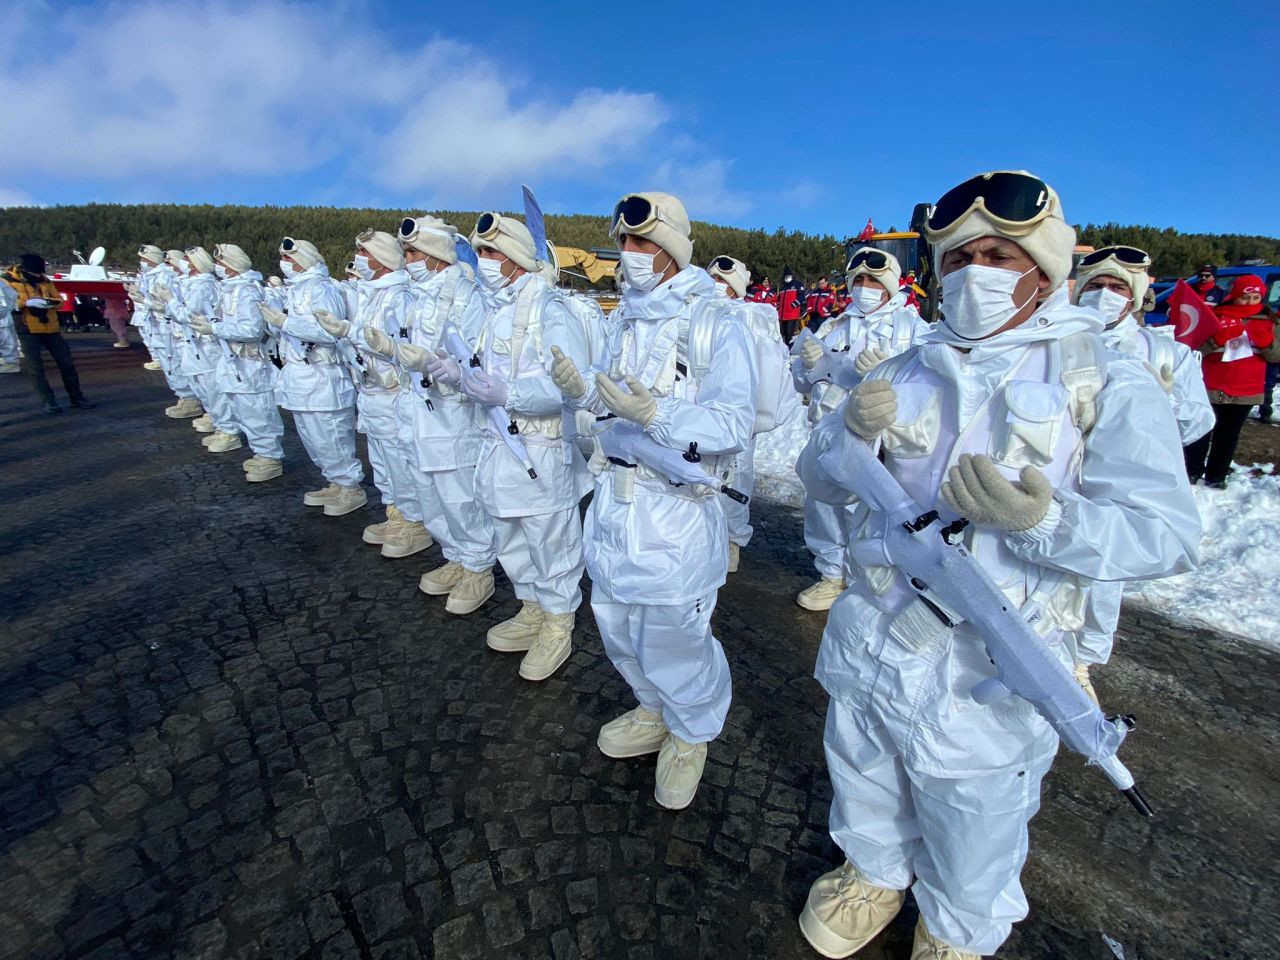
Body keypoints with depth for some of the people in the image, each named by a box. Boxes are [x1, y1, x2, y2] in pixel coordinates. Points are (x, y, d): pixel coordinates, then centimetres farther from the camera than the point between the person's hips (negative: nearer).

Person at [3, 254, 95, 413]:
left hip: (50, 328, 4)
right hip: (28, 330, -4)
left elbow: (59, 301, 8)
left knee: (66, 363, 5)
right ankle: (49, 401, 0)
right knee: (36, 368, -4)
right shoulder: (8, 281, -2)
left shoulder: (44, 280, 11)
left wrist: (48, 302, -14)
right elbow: (7, 303, -13)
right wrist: (28, 302, -27)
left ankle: (76, 397, 16)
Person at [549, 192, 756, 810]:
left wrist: (655, 414, -32)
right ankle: (655, 710, 45)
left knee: (670, 632, 2)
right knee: (616, 620, 18)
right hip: (616, 494, 8)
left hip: (676, 504, -7)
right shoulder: (627, 316, 12)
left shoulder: (716, 323, -11)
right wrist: (583, 389, -7)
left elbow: (735, 421, -19)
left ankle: (692, 732, 33)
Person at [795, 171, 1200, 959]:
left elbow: (1170, 534, -14)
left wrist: (1046, 519, -33)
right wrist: (855, 435, -19)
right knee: (864, 786, 26)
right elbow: (821, 476, 4)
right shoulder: (909, 373, 4)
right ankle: (875, 875, 57)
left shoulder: (1107, 384, -7)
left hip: (989, 677, -3)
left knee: (971, 830, 20)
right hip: (869, 641, 4)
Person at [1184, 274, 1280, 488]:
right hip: (1212, 387, -3)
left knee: (1229, 435, 9)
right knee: (1202, 431, 2)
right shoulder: (1216, 315, -1)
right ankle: (1193, 471, 13)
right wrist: (1218, 338, -25)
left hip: (1246, 391, 3)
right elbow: (1199, 349, -7)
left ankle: (1216, 476, 17)